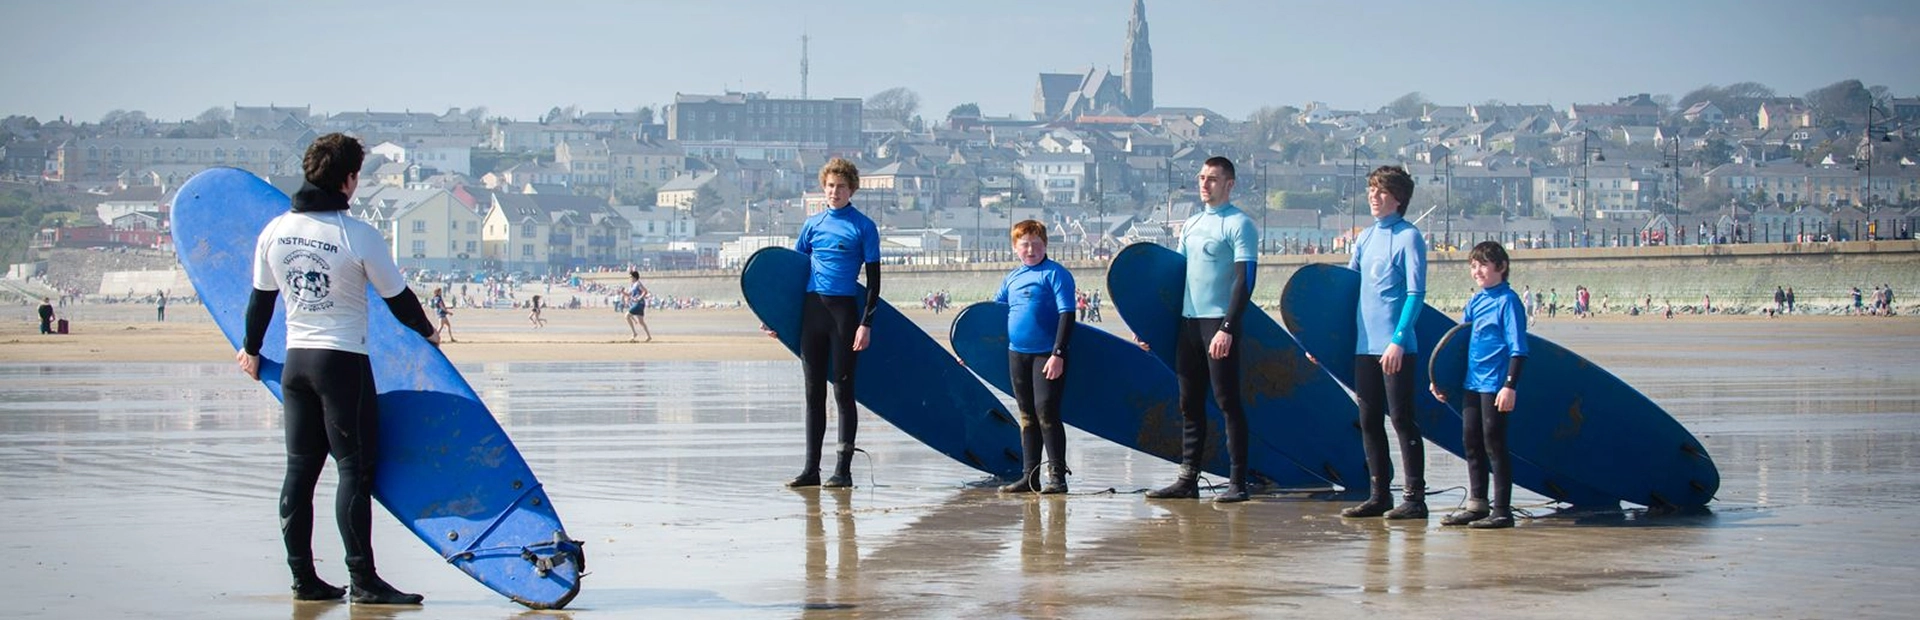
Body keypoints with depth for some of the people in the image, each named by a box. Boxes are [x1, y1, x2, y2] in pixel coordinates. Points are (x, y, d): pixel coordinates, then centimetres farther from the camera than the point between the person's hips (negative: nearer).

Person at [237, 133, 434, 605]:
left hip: (295, 359, 6)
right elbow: (397, 297, -3)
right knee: (355, 467, -4)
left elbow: (261, 297, 13)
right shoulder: (359, 236, -14)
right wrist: (427, 332, 17)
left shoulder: (275, 231, 2)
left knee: (301, 468, 9)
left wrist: (252, 349, 30)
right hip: (343, 361, -6)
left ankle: (303, 578, 12)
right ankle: (363, 581, -5)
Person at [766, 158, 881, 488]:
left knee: (843, 390, -2)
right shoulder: (813, 224, 11)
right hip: (812, 309, 4)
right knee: (813, 392, 7)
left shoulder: (863, 226, -1)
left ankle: (843, 470, 1)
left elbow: (873, 279, -3)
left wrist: (866, 323, -11)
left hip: (845, 311, -4)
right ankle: (811, 469, 11)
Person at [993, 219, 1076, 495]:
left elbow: (1067, 314, -13)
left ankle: (1057, 475, -7)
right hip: (1017, 354, 7)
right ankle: (1029, 476, 16)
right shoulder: (1012, 278, 13)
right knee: (1027, 415, 11)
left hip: (1047, 355, -7)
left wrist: (1058, 353, -20)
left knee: (1046, 410, -11)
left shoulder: (1056, 274, -6)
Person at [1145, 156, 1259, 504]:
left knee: (1227, 402, -6)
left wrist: (1227, 329, -21)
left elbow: (1245, 280, -14)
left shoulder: (1239, 225, -7)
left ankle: (1237, 482, -4)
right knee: (1190, 404, 8)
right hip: (1187, 321, 8)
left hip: (1219, 323, -8)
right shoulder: (1191, 224, 17)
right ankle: (1188, 480, 12)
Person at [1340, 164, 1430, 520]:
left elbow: (1416, 294, -12)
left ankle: (1414, 497, -1)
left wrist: (1398, 340, -21)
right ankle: (1379, 494, 16)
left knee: (1401, 418, -5)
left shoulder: (1408, 237, -6)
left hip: (1397, 348, -7)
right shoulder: (1366, 239, 14)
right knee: (1369, 421, 9)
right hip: (1364, 345, 7)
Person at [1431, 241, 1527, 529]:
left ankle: (1502, 510, -1)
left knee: (1494, 444, -5)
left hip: (1494, 385, -8)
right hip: (1471, 383, 8)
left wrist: (1510, 385, -20)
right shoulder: (1475, 302, 13)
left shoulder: (1508, 301, -9)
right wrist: (1441, 378, 19)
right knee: (1472, 442, 11)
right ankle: (1477, 504, 20)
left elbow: (1517, 348, -13)